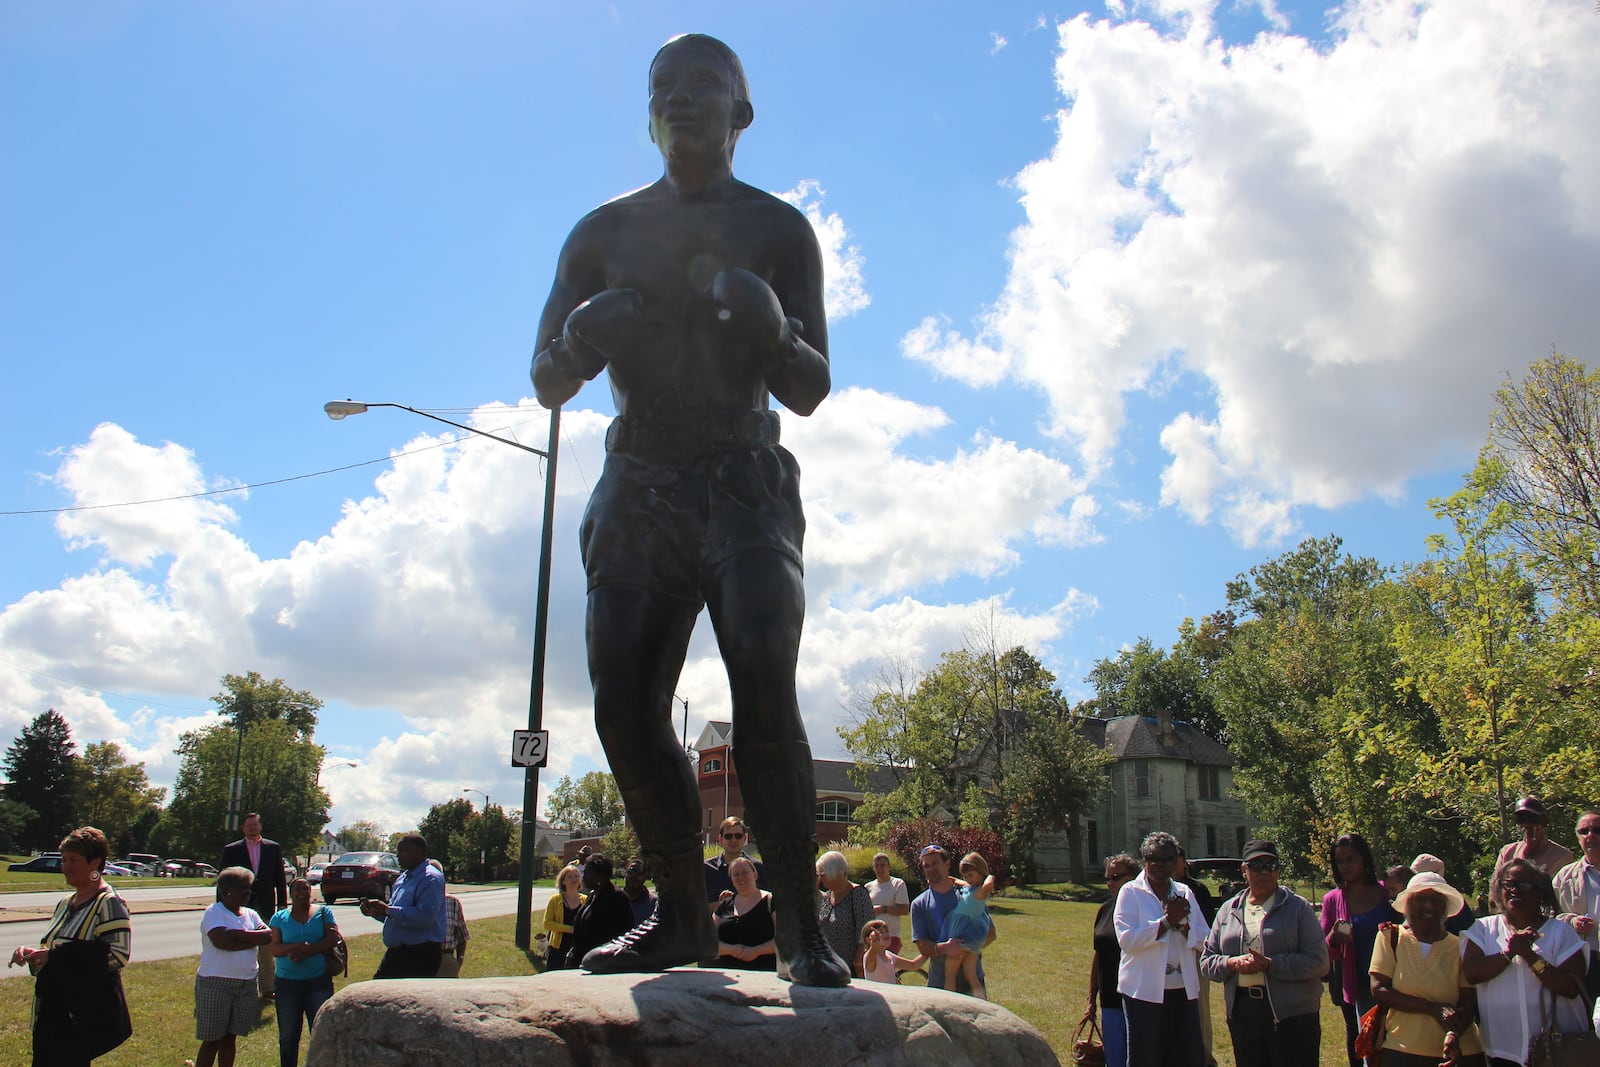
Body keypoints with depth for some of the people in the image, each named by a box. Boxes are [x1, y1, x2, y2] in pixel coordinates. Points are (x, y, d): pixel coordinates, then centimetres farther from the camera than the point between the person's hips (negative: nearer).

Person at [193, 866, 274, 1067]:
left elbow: (269, 936, -3)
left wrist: (239, 934, -15)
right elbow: (221, 941, -23)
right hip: (215, 983, -5)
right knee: (211, 1041, 1)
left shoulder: (250, 914, 12)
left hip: (247, 984, 5)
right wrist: (252, 940, -12)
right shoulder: (214, 912, -7)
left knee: (230, 1037, 12)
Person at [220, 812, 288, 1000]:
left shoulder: (273, 848, 6)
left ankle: (267, 989, 13)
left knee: (267, 950, 6)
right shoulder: (231, 850, 3)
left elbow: (280, 879, 7)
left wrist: (283, 904, 3)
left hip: (266, 907, 1)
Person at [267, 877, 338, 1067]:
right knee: (288, 1037, 8)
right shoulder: (279, 917, 7)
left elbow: (333, 939, -6)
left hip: (319, 980, -1)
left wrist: (306, 951, -16)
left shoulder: (323, 912, 6)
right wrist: (298, 946, -19)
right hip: (287, 982, 1)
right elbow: (274, 948, -4)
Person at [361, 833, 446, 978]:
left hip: (420, 957, -10)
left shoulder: (431, 878, -15)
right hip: (396, 952, 10)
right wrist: (375, 912, 5)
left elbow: (425, 916, -28)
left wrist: (387, 910, -23)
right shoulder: (403, 878, 16)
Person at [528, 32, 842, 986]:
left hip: (744, 481, -3)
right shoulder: (603, 233, 15)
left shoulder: (779, 230, 9)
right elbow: (547, 384, 13)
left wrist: (765, 325, -18)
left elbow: (811, 391, 4)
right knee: (625, 703, -7)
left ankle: (801, 924, -14)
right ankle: (683, 916, 7)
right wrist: (582, 341, -11)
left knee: (763, 683, -22)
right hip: (637, 487, 3)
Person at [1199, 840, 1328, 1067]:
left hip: (1292, 1013, -4)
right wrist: (1232, 963, -10)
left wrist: (1269, 965, -19)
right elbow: (1206, 960, 11)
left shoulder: (1298, 907, 0)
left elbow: (1318, 962, -9)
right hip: (1242, 1012, 4)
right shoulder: (1228, 910, 12)